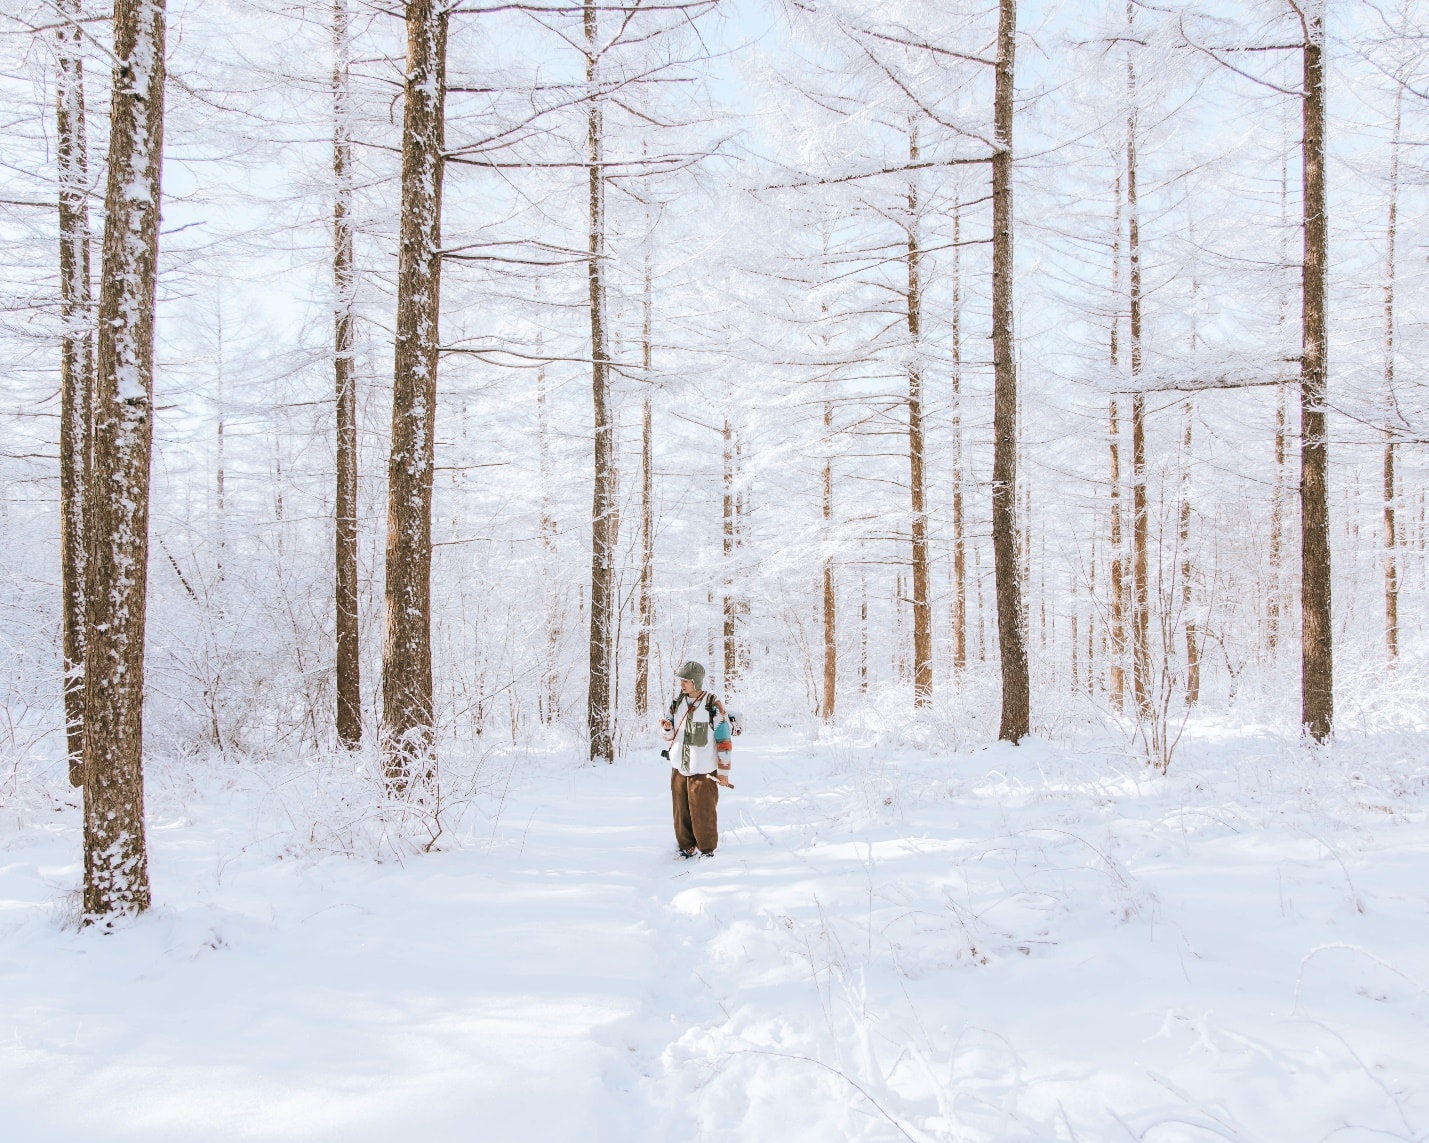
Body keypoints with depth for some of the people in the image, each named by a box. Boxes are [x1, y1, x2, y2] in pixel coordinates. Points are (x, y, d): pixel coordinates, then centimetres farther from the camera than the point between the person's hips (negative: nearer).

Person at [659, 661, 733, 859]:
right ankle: (686, 846, 21)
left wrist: (723, 771, -6)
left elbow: (723, 740, -6)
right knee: (681, 809, 9)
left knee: (703, 811, -2)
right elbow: (670, 736, 16)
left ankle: (707, 848, 12)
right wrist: (666, 728, -9)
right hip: (679, 767, 5)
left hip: (703, 769, -5)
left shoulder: (713, 705, -9)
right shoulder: (677, 703, 8)